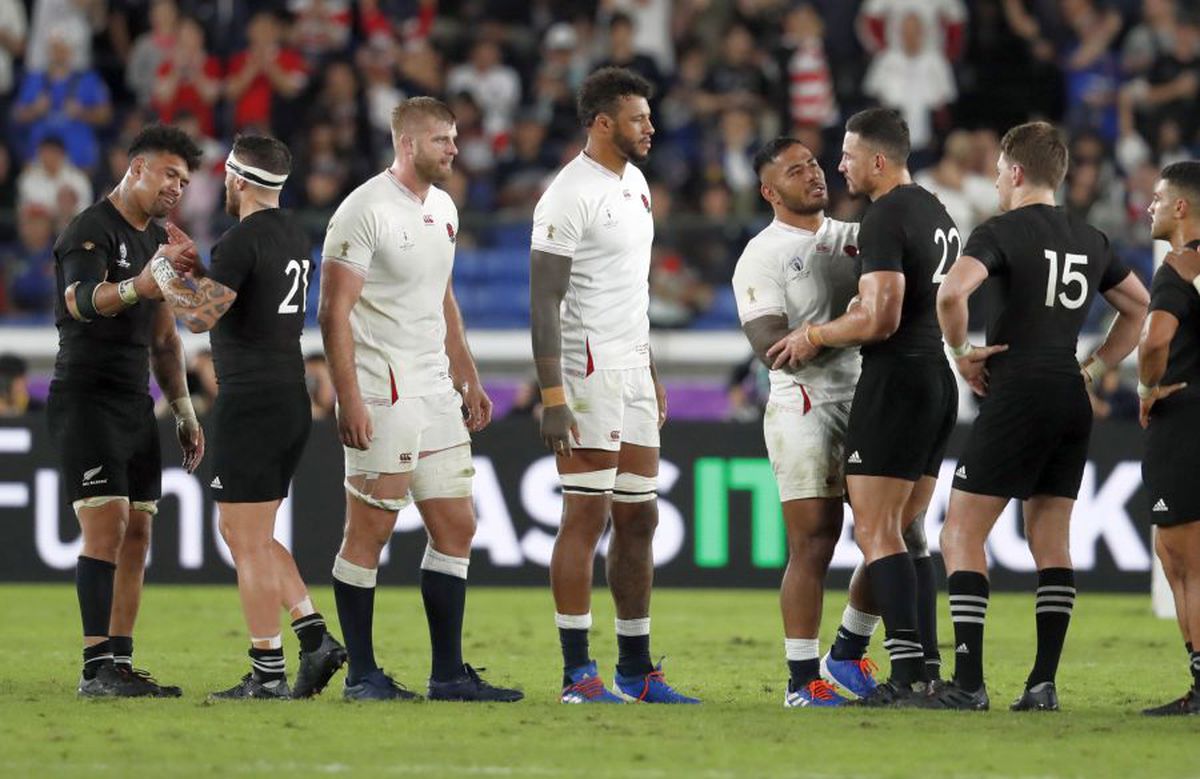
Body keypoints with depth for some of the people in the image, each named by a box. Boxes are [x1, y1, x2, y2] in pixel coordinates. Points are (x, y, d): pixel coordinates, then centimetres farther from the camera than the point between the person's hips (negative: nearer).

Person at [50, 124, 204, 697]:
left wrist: (185, 414, 24)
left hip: (135, 402, 9)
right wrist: (140, 285, -50)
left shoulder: (156, 240, 17)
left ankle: (120, 665, 6)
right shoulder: (92, 231, -11)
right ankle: (96, 669, -17)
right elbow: (81, 302, -32)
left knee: (136, 536, 4)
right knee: (107, 527, -15)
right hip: (86, 398, -9)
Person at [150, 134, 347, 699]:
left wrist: (164, 275, -5)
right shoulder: (294, 237, 14)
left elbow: (200, 316, -21)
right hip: (292, 403, 9)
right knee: (254, 537, 18)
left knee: (247, 543, -4)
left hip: (250, 406, -9)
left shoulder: (242, 240, -15)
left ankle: (267, 674, -3)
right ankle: (314, 638, 8)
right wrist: (193, 264, 23)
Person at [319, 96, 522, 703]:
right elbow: (334, 313, -14)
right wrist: (349, 401, -20)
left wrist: (468, 380, 22)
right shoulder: (366, 210, -12)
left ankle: (448, 673, 12)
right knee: (369, 532, -3)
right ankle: (361, 674, 4)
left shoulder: (442, 209, 14)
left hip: (435, 393, 9)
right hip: (382, 396, -9)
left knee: (456, 528, 7)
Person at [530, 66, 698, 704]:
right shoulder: (570, 196, -13)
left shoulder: (634, 184, 15)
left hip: (634, 371, 9)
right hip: (588, 371, -9)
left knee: (638, 518, 10)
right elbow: (544, 301, -16)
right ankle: (578, 675, -6)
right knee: (587, 514, -8)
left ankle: (636, 669, 16)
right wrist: (552, 398, -21)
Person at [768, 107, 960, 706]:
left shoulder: (884, 220, -15)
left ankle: (907, 673, -14)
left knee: (875, 532, -8)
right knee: (907, 532, 13)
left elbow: (881, 319, -21)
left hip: (896, 380, -10)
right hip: (940, 380, 10)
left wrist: (815, 336, -7)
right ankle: (926, 669, 10)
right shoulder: (936, 213, 16)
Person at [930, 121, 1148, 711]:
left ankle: (969, 682, -10)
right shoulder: (1090, 240, 14)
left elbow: (952, 291, -25)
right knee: (1051, 542, 10)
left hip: (1015, 397, -7)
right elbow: (1139, 307, 25)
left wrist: (961, 352, -10)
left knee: (962, 535, -2)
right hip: (1072, 404, 7)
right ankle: (1044, 683, 3)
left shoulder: (1002, 232, -8)